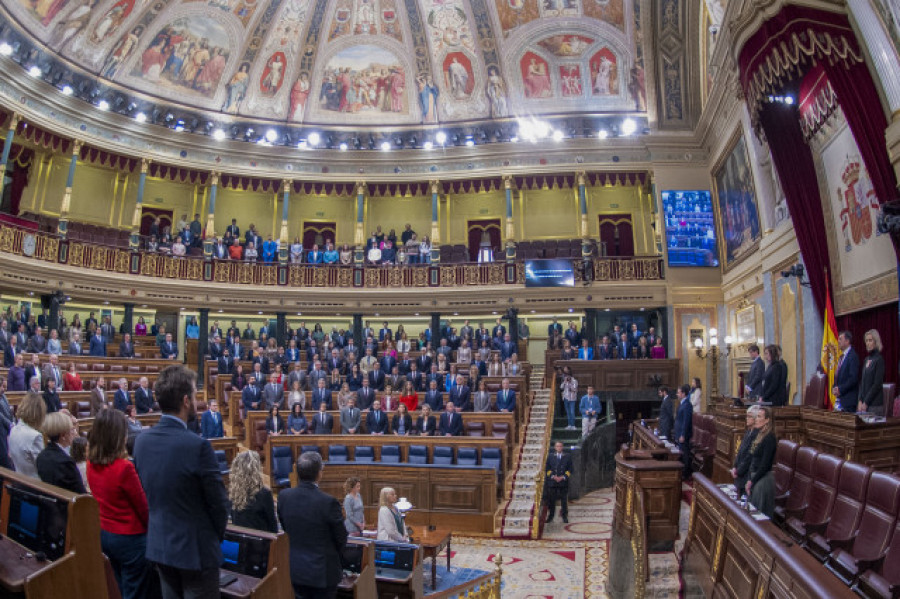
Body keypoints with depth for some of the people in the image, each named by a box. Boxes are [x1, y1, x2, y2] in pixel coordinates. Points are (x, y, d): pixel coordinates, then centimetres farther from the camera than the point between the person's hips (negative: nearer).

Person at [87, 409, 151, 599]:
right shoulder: (123, 467, -25)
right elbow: (143, 507, -15)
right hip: (130, 538, -8)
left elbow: (101, 498, 8)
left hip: (104, 533, 8)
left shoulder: (92, 464, -4)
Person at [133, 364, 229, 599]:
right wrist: (217, 536, 3)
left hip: (158, 543, 7)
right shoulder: (197, 445, -26)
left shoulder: (141, 440, -4)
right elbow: (218, 501, -17)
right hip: (195, 548, -7)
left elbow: (148, 492, 7)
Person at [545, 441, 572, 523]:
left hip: (563, 482, -1)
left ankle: (564, 517, 13)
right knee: (551, 500, 3)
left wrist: (563, 477, -7)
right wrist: (553, 476, -8)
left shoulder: (567, 456, 6)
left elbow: (569, 469, 4)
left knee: (564, 500, 2)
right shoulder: (550, 456, 8)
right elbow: (547, 468, 7)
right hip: (552, 482, 1)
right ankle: (551, 516, 13)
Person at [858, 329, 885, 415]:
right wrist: (860, 401, 3)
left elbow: (877, 384, -13)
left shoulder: (879, 360, -8)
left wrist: (866, 402, -13)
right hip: (864, 402, 6)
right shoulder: (866, 359, 13)